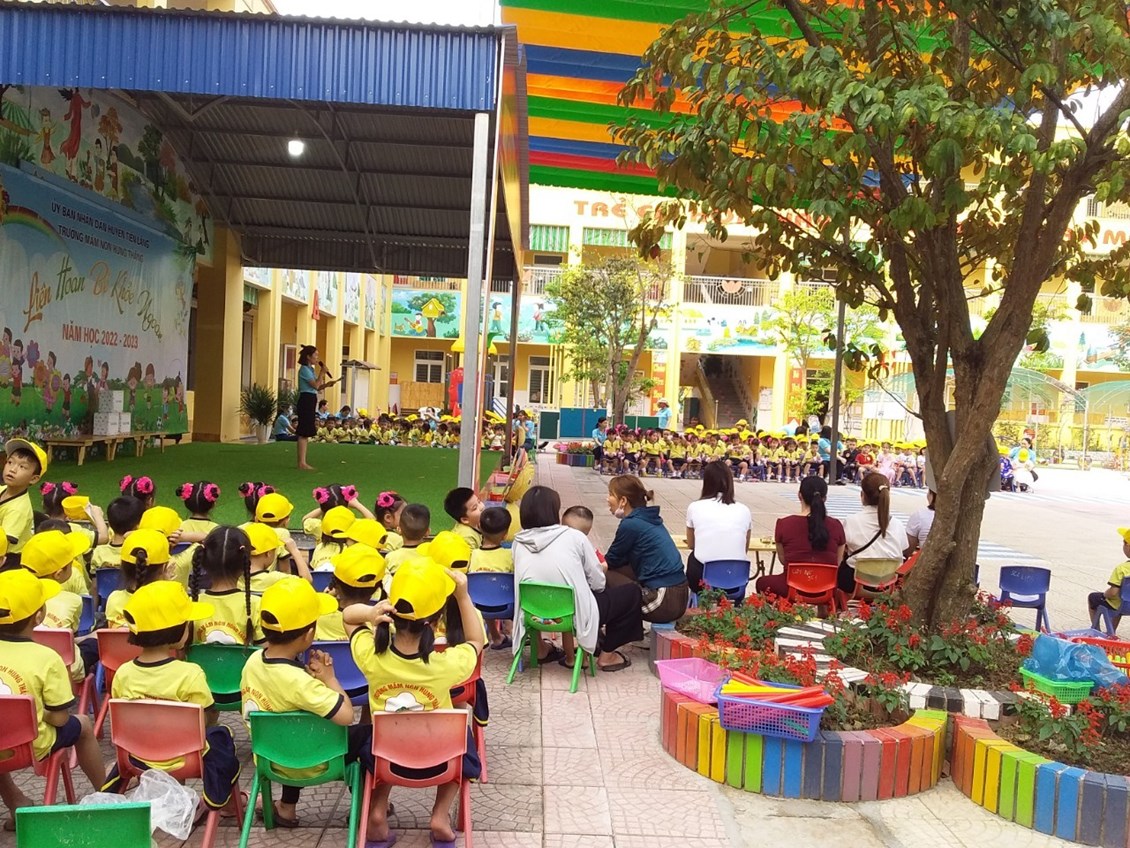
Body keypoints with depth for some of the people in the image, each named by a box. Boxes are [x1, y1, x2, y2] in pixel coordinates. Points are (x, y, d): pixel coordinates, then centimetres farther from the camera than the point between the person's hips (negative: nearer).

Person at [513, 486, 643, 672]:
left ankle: (541, 648, 31)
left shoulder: (518, 543, -1)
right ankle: (606, 655, 19)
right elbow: (598, 583, -5)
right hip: (575, 615, -5)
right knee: (632, 592, 14)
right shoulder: (574, 537, -10)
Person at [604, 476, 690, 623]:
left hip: (664, 603, -9)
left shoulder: (630, 525, -12)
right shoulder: (648, 518, 12)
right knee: (617, 570, 18)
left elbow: (611, 561, 3)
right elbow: (622, 559, 21)